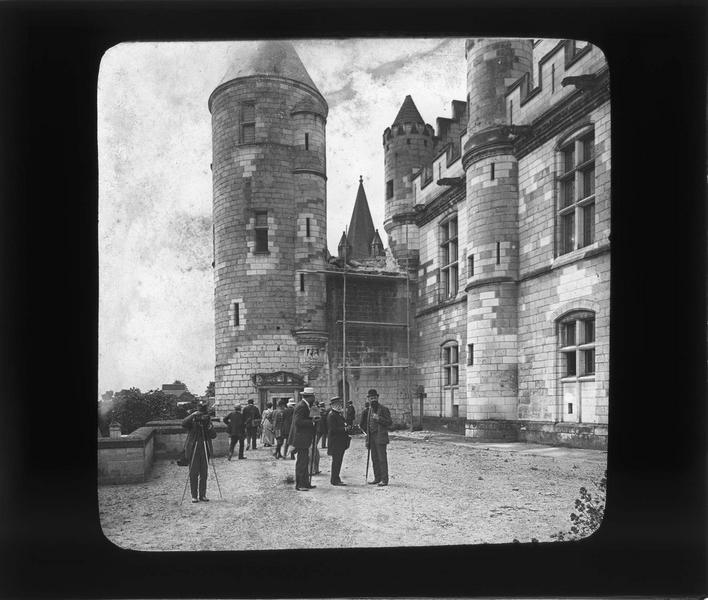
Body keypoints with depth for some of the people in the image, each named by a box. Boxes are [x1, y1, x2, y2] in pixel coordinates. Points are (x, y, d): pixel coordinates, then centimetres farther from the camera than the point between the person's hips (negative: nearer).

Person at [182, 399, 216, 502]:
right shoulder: (192, 420, -3)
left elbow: (213, 435, 1)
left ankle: (202, 495, 13)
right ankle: (194, 496, 7)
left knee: (204, 473, 5)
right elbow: (184, 424, -25)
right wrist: (193, 415, -31)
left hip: (205, 449, 3)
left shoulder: (208, 420, 7)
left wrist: (209, 426, -14)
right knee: (194, 473, -1)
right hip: (194, 449, -3)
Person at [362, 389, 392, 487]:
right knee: (374, 459, 9)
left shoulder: (384, 409, -5)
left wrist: (379, 418, -22)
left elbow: (389, 423, -10)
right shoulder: (369, 410, 15)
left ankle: (384, 479, -3)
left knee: (382, 459, -6)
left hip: (380, 437, -7)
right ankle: (377, 478, 17)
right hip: (372, 437, 7)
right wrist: (368, 438, 18)